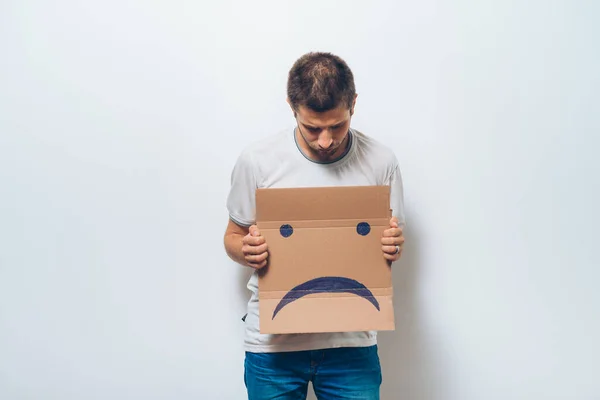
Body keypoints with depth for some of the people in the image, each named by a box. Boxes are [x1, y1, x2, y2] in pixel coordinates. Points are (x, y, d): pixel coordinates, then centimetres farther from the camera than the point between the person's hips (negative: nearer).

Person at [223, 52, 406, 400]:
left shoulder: (381, 161, -5)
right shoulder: (257, 160, -7)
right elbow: (233, 237, 5)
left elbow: (395, 240, 8)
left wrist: (394, 247, -15)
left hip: (351, 341, 1)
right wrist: (247, 250, -17)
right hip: (273, 342, 0)